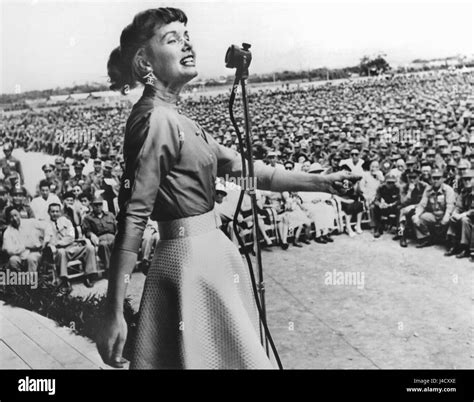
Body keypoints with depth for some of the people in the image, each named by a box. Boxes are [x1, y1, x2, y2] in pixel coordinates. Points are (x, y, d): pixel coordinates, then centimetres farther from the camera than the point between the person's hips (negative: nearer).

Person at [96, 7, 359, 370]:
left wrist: (320, 182, 8)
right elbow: (132, 218, -20)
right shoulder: (154, 119, -16)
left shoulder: (175, 118, 13)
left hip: (209, 256, 10)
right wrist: (115, 314, -21)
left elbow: (240, 165, 12)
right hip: (190, 261, -10)